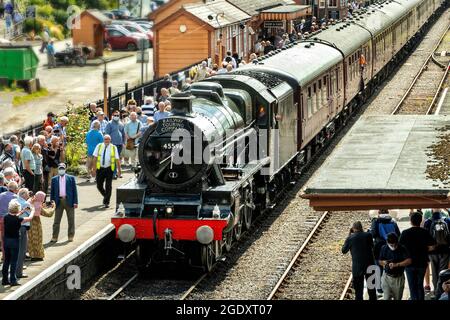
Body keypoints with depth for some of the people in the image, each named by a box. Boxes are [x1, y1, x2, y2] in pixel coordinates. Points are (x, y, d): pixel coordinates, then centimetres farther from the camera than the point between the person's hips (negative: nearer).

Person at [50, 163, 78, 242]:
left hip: (69, 201, -1)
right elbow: (52, 191, 10)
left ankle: (71, 236, 14)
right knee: (56, 220, 1)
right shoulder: (54, 179, 9)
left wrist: (75, 202, -5)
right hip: (59, 201, 1)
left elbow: (74, 190, 2)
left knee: (71, 220, 5)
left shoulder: (71, 178, 5)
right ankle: (54, 237, 4)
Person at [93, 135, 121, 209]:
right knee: (99, 185, 6)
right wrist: (94, 168, -2)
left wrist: (119, 169, -2)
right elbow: (95, 157, 4)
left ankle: (106, 202, 3)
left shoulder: (113, 148, 2)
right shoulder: (99, 146, 6)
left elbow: (117, 159, 1)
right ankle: (106, 196, 33)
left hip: (109, 169, -2)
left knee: (108, 186, -4)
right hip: (100, 168, 2)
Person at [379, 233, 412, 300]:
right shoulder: (384, 248, -3)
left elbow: (409, 261, -20)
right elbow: (380, 261, 9)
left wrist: (396, 264, -28)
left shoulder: (402, 249, -10)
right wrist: (383, 262, -15)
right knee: (386, 298, -9)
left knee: (397, 298, 11)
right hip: (387, 277, 1)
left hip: (398, 278, -1)